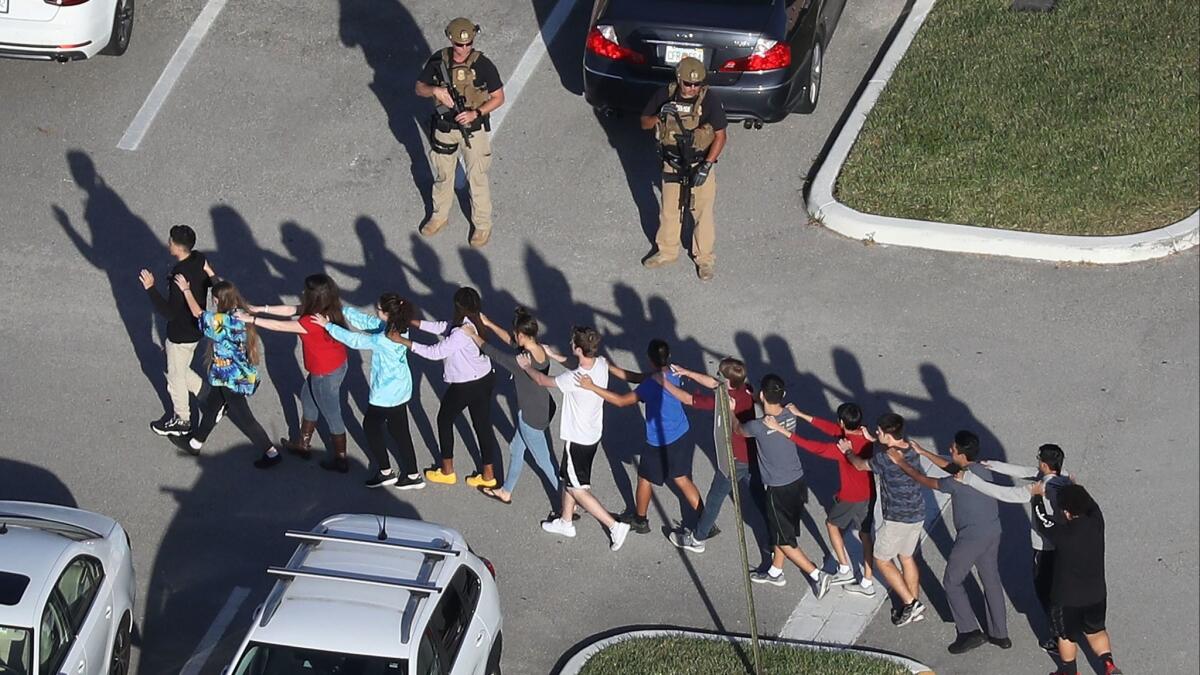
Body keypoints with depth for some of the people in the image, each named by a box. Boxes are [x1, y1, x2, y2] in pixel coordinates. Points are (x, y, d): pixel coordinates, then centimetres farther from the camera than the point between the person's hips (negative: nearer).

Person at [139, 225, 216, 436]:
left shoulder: (180, 276, -33)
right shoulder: (199, 259, -8)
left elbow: (170, 312, -31)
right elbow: (210, 282, 9)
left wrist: (150, 288, -31)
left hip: (181, 335, -8)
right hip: (195, 328, 8)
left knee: (176, 378, 14)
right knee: (180, 371, 28)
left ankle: (182, 421, 32)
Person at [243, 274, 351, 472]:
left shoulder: (312, 322, -34)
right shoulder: (326, 310, -7)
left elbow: (280, 326, -24)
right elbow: (291, 310, 1)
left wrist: (252, 319, -14)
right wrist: (261, 308, 1)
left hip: (326, 375, -9)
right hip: (337, 365, 9)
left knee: (332, 415, 10)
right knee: (308, 398, 28)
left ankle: (341, 460, 29)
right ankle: (303, 445, 47)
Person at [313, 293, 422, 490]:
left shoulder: (383, 341, -34)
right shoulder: (396, 327, -10)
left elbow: (354, 340, -23)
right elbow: (367, 321, -1)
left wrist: (328, 326, -15)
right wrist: (341, 310, -5)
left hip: (386, 393, -8)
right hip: (402, 390, 8)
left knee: (371, 426, 16)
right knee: (399, 429, 20)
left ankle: (385, 472, 29)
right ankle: (412, 475, 30)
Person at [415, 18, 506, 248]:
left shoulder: (483, 65, -18)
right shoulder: (438, 60, -10)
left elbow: (499, 97, -10)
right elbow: (419, 88, -1)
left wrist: (476, 113, -24)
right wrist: (435, 90, -23)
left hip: (473, 130, -3)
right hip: (444, 128, 3)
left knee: (477, 179, 8)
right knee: (442, 176, 20)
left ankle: (483, 225, 26)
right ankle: (440, 216, 42)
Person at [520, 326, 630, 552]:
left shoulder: (574, 379, -35)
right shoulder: (601, 364, -13)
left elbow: (542, 381, -16)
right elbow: (574, 364, 11)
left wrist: (526, 366, 2)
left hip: (578, 439, -8)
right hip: (593, 434, 8)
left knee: (578, 489, 8)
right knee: (569, 479, 26)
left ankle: (614, 526, 8)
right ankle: (566, 522, 43)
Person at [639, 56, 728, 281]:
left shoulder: (710, 100, -18)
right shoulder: (665, 95, -10)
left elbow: (720, 136, -14)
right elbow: (644, 123, -1)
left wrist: (706, 166, -21)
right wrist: (660, 116, -23)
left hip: (701, 165, -3)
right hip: (672, 166, 3)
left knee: (703, 213, 8)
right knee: (669, 210, 17)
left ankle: (704, 258, 25)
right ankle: (667, 251, 37)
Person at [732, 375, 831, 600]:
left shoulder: (759, 427, -26)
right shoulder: (790, 416, -8)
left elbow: (738, 429, -3)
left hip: (779, 490, -7)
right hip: (798, 482, 7)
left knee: (784, 540, 10)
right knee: (781, 531, 25)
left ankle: (817, 575, 10)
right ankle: (775, 572, 42)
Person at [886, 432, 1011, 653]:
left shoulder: (958, 482, -25)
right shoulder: (982, 470, -1)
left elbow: (924, 481, -13)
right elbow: (951, 467, 15)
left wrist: (901, 462, -1)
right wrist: (922, 452, 15)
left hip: (971, 539, -8)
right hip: (993, 533, 8)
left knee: (952, 582, 9)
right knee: (992, 581, 18)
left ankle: (969, 632, 6)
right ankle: (1000, 634, 27)